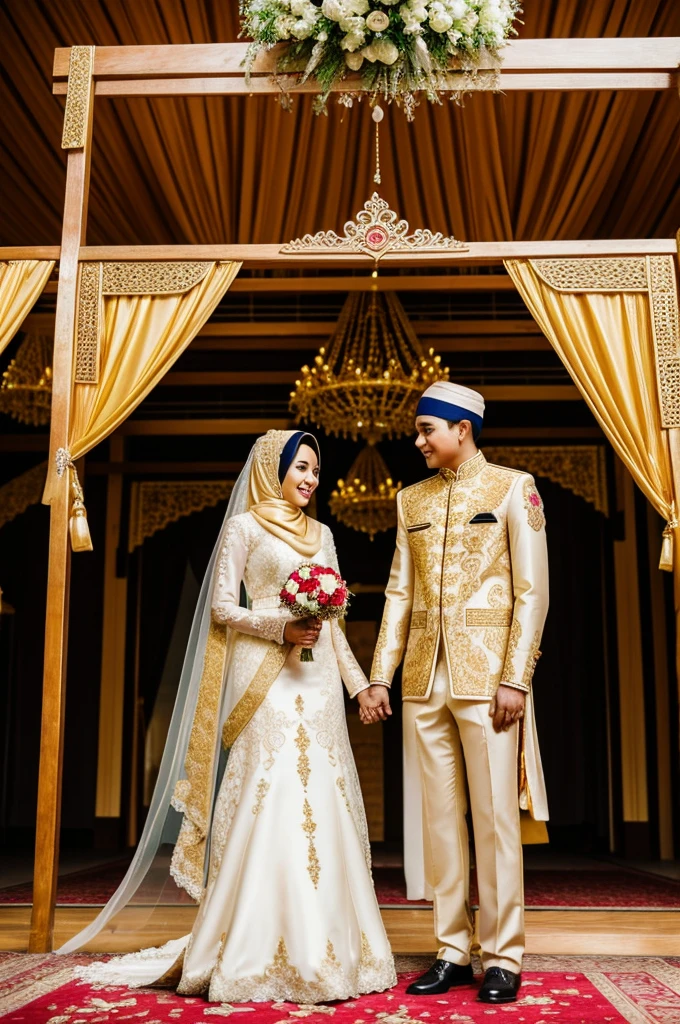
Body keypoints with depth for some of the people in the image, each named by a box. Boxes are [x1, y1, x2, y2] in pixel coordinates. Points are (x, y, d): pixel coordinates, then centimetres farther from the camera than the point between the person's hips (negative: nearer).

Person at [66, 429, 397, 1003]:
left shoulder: (321, 534, 19)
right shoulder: (245, 526, 3)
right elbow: (223, 608, -3)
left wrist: (357, 680, 14)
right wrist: (282, 628, -16)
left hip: (318, 679, 6)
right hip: (269, 677, -6)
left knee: (324, 803, 3)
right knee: (273, 799, -10)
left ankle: (323, 948, 10)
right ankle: (262, 953, -3)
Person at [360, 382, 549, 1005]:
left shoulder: (513, 488, 2)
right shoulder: (412, 500, 15)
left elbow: (533, 590, -4)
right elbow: (399, 593, 13)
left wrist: (515, 678, -11)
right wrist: (381, 676, 6)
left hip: (486, 674, -4)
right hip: (424, 678, 5)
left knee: (494, 816, 0)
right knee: (438, 817, 7)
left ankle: (502, 958, 12)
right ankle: (453, 952, 18)